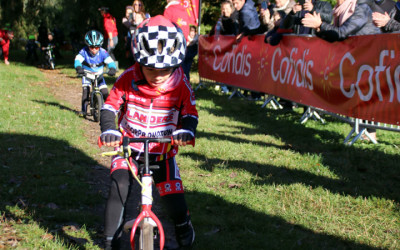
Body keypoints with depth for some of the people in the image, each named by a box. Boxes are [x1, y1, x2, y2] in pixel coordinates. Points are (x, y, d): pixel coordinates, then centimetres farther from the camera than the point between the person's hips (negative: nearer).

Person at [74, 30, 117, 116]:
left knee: (105, 92, -10)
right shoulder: (84, 52, -20)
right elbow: (78, 60, -32)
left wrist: (112, 69, -49)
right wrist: (78, 67, -54)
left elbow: (110, 61, -27)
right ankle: (84, 110, -10)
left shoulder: (102, 52, -20)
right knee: (85, 90, -19)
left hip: (99, 75, 1)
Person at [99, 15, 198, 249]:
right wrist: (109, 131, -30)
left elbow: (190, 113, -8)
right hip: (128, 146, 0)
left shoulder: (181, 85, -15)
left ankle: (183, 224, 31)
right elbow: (110, 107, -11)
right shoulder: (128, 80, -17)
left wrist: (187, 131, -31)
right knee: (119, 187, -18)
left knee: (173, 195, -5)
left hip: (162, 152, 0)